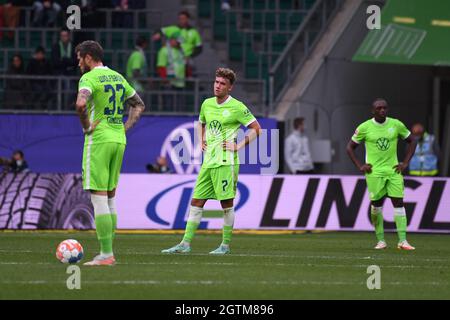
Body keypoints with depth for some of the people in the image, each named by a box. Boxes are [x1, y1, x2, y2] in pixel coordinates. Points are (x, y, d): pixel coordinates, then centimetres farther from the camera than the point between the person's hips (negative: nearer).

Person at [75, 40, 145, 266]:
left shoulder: (89, 78, -10)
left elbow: (81, 103, -30)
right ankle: (108, 252, 14)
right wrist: (125, 128, 15)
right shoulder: (118, 77, 15)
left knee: (99, 198, -6)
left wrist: (86, 126, -14)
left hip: (98, 140, -8)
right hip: (118, 140, 8)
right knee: (110, 198, 13)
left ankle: (106, 254, -9)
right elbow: (139, 105, 24)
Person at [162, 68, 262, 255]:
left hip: (226, 162, -7)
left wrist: (239, 146, -11)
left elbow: (256, 129, -6)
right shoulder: (207, 104, 13)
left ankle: (226, 245, 7)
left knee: (226, 203, -2)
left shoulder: (237, 107, -6)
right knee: (196, 202, 3)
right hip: (208, 161, 7)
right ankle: (185, 244, 3)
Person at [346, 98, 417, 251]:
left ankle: (402, 241, -9)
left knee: (398, 202, -7)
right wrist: (360, 166, -3)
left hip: (393, 170, 1)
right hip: (374, 171, -1)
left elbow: (412, 141, 14)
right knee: (376, 204, 0)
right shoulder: (364, 127, -2)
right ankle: (381, 240, 11)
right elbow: (350, 147, 7)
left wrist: (405, 163, 5)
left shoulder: (396, 125, 2)